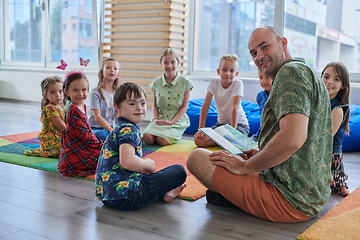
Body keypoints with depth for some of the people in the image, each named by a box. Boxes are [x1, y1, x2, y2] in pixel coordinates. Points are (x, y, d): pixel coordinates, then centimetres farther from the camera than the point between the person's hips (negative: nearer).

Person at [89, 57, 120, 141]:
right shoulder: (96, 92, -9)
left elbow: (118, 116, 2)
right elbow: (97, 117, -15)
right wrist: (112, 131, -23)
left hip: (110, 128, 5)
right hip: (95, 128, -4)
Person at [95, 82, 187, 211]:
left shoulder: (118, 128, 17)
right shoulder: (128, 129, -15)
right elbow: (127, 162, -31)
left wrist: (141, 168, 13)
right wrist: (148, 164, -11)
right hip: (124, 197, -11)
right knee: (180, 171, -6)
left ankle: (163, 193, 22)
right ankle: (164, 194, 16)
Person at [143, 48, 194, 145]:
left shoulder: (185, 83, -2)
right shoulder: (156, 83, 8)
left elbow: (184, 107, -2)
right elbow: (155, 105, 15)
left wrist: (172, 122, -13)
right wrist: (156, 118, -6)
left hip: (177, 120, -3)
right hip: (160, 119, 3)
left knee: (162, 140, -28)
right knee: (147, 138, -24)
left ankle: (175, 135, 5)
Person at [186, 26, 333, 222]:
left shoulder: (291, 71, -15)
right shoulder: (306, 73, 18)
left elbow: (293, 138, -30)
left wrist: (244, 166, -17)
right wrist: (260, 154, 14)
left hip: (289, 199, -11)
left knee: (197, 157, -8)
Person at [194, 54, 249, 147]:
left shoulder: (238, 84, -15)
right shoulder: (214, 82, -7)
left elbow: (235, 108, -23)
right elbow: (205, 106, -9)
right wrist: (201, 129, -15)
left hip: (239, 123, -4)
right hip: (221, 123, 4)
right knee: (198, 140, -18)